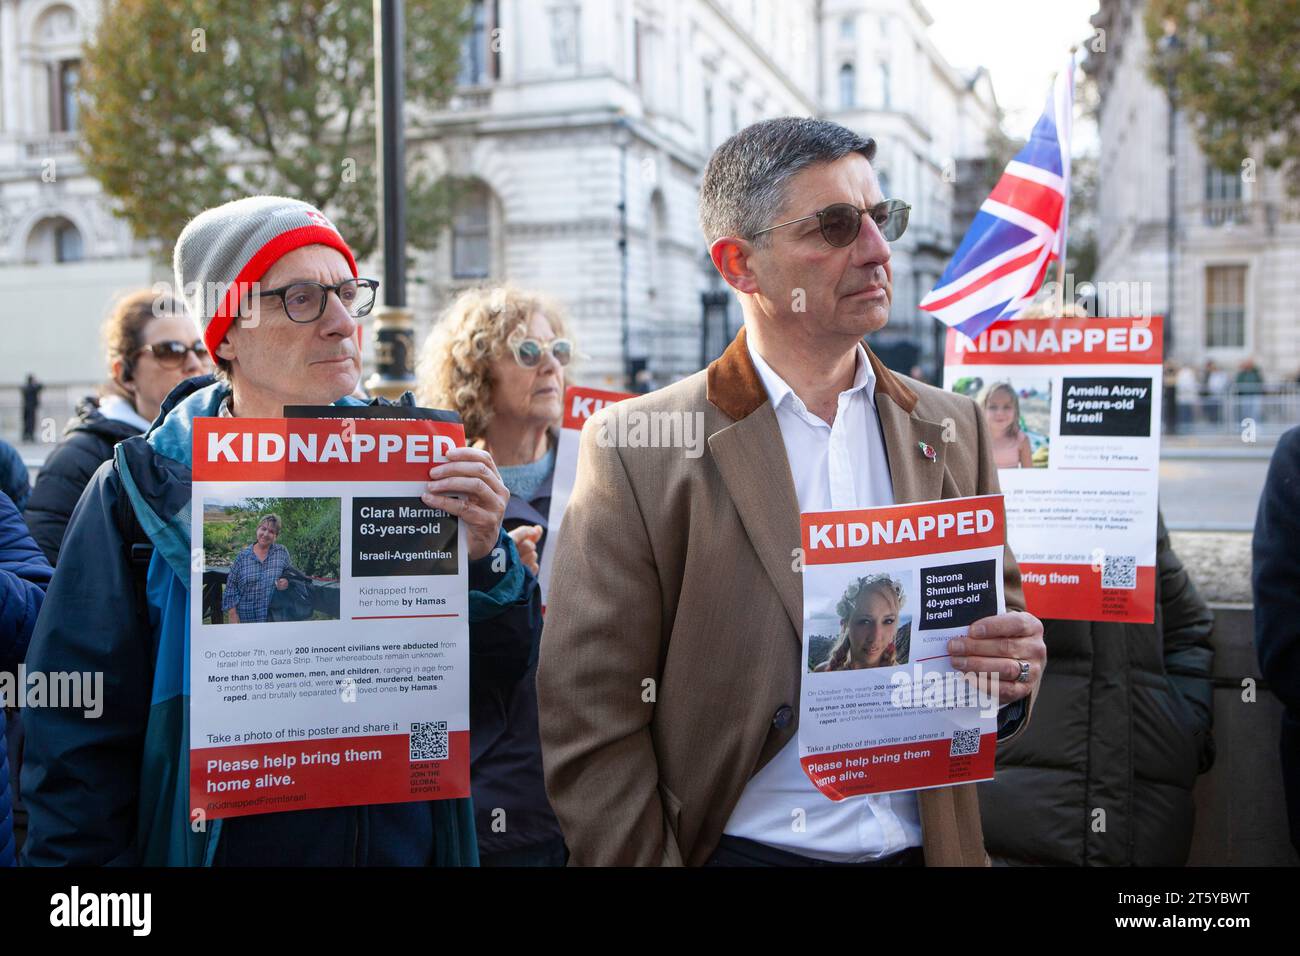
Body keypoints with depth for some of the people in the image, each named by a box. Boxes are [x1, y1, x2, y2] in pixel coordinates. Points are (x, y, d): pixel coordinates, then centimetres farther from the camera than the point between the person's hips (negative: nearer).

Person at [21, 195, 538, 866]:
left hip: (410, 842, 3)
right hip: (229, 843, -2)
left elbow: (499, 666, -2)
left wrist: (483, 555, -17)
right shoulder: (143, 491, -11)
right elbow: (81, 740, -8)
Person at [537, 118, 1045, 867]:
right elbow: (590, 721, -12)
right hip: (738, 847, -3)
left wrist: (1013, 679, -11)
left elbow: (1000, 624, 10)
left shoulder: (953, 430, 2)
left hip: (928, 845, 4)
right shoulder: (639, 448, -11)